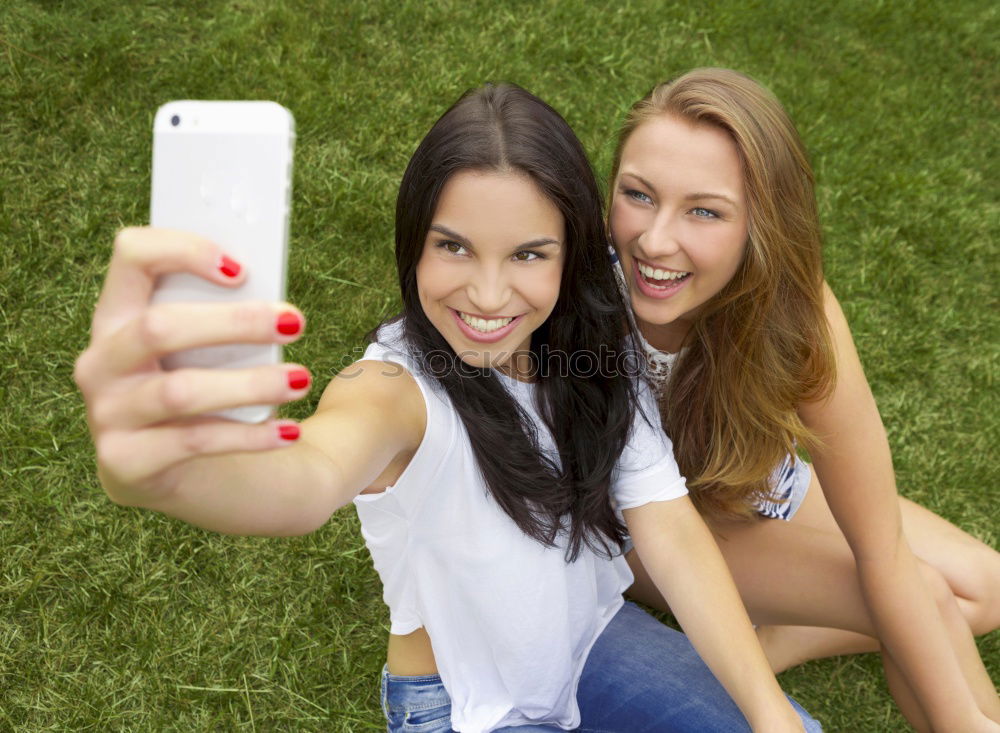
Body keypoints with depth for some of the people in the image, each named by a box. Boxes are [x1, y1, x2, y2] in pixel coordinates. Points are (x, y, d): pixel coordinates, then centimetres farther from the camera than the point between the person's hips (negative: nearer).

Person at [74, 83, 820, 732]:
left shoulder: (599, 350, -12)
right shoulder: (395, 386, -28)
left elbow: (672, 531, -14)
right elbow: (309, 480, -52)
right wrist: (159, 468, -74)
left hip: (596, 639, 4)